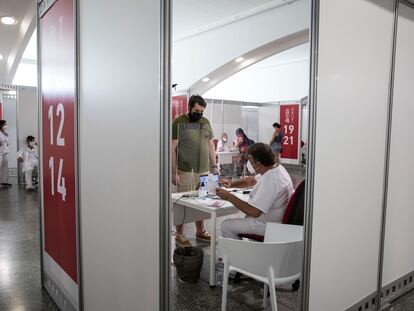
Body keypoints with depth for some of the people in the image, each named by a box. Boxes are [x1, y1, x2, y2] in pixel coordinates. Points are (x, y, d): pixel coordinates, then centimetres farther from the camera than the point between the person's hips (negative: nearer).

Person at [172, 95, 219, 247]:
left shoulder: (205, 122, 13)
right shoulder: (178, 122, -4)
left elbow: (211, 145, 18)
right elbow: (172, 149, -7)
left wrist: (214, 166, 11)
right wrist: (174, 172, -11)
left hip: (204, 171, 5)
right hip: (185, 171, -5)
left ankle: (200, 232, 28)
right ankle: (179, 235, 15)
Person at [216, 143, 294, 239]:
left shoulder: (270, 180, -31)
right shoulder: (276, 168, 1)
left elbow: (254, 212, -32)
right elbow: (252, 180, 18)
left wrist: (229, 197, -23)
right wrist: (231, 184, 5)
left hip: (267, 226, -10)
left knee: (226, 226, -5)